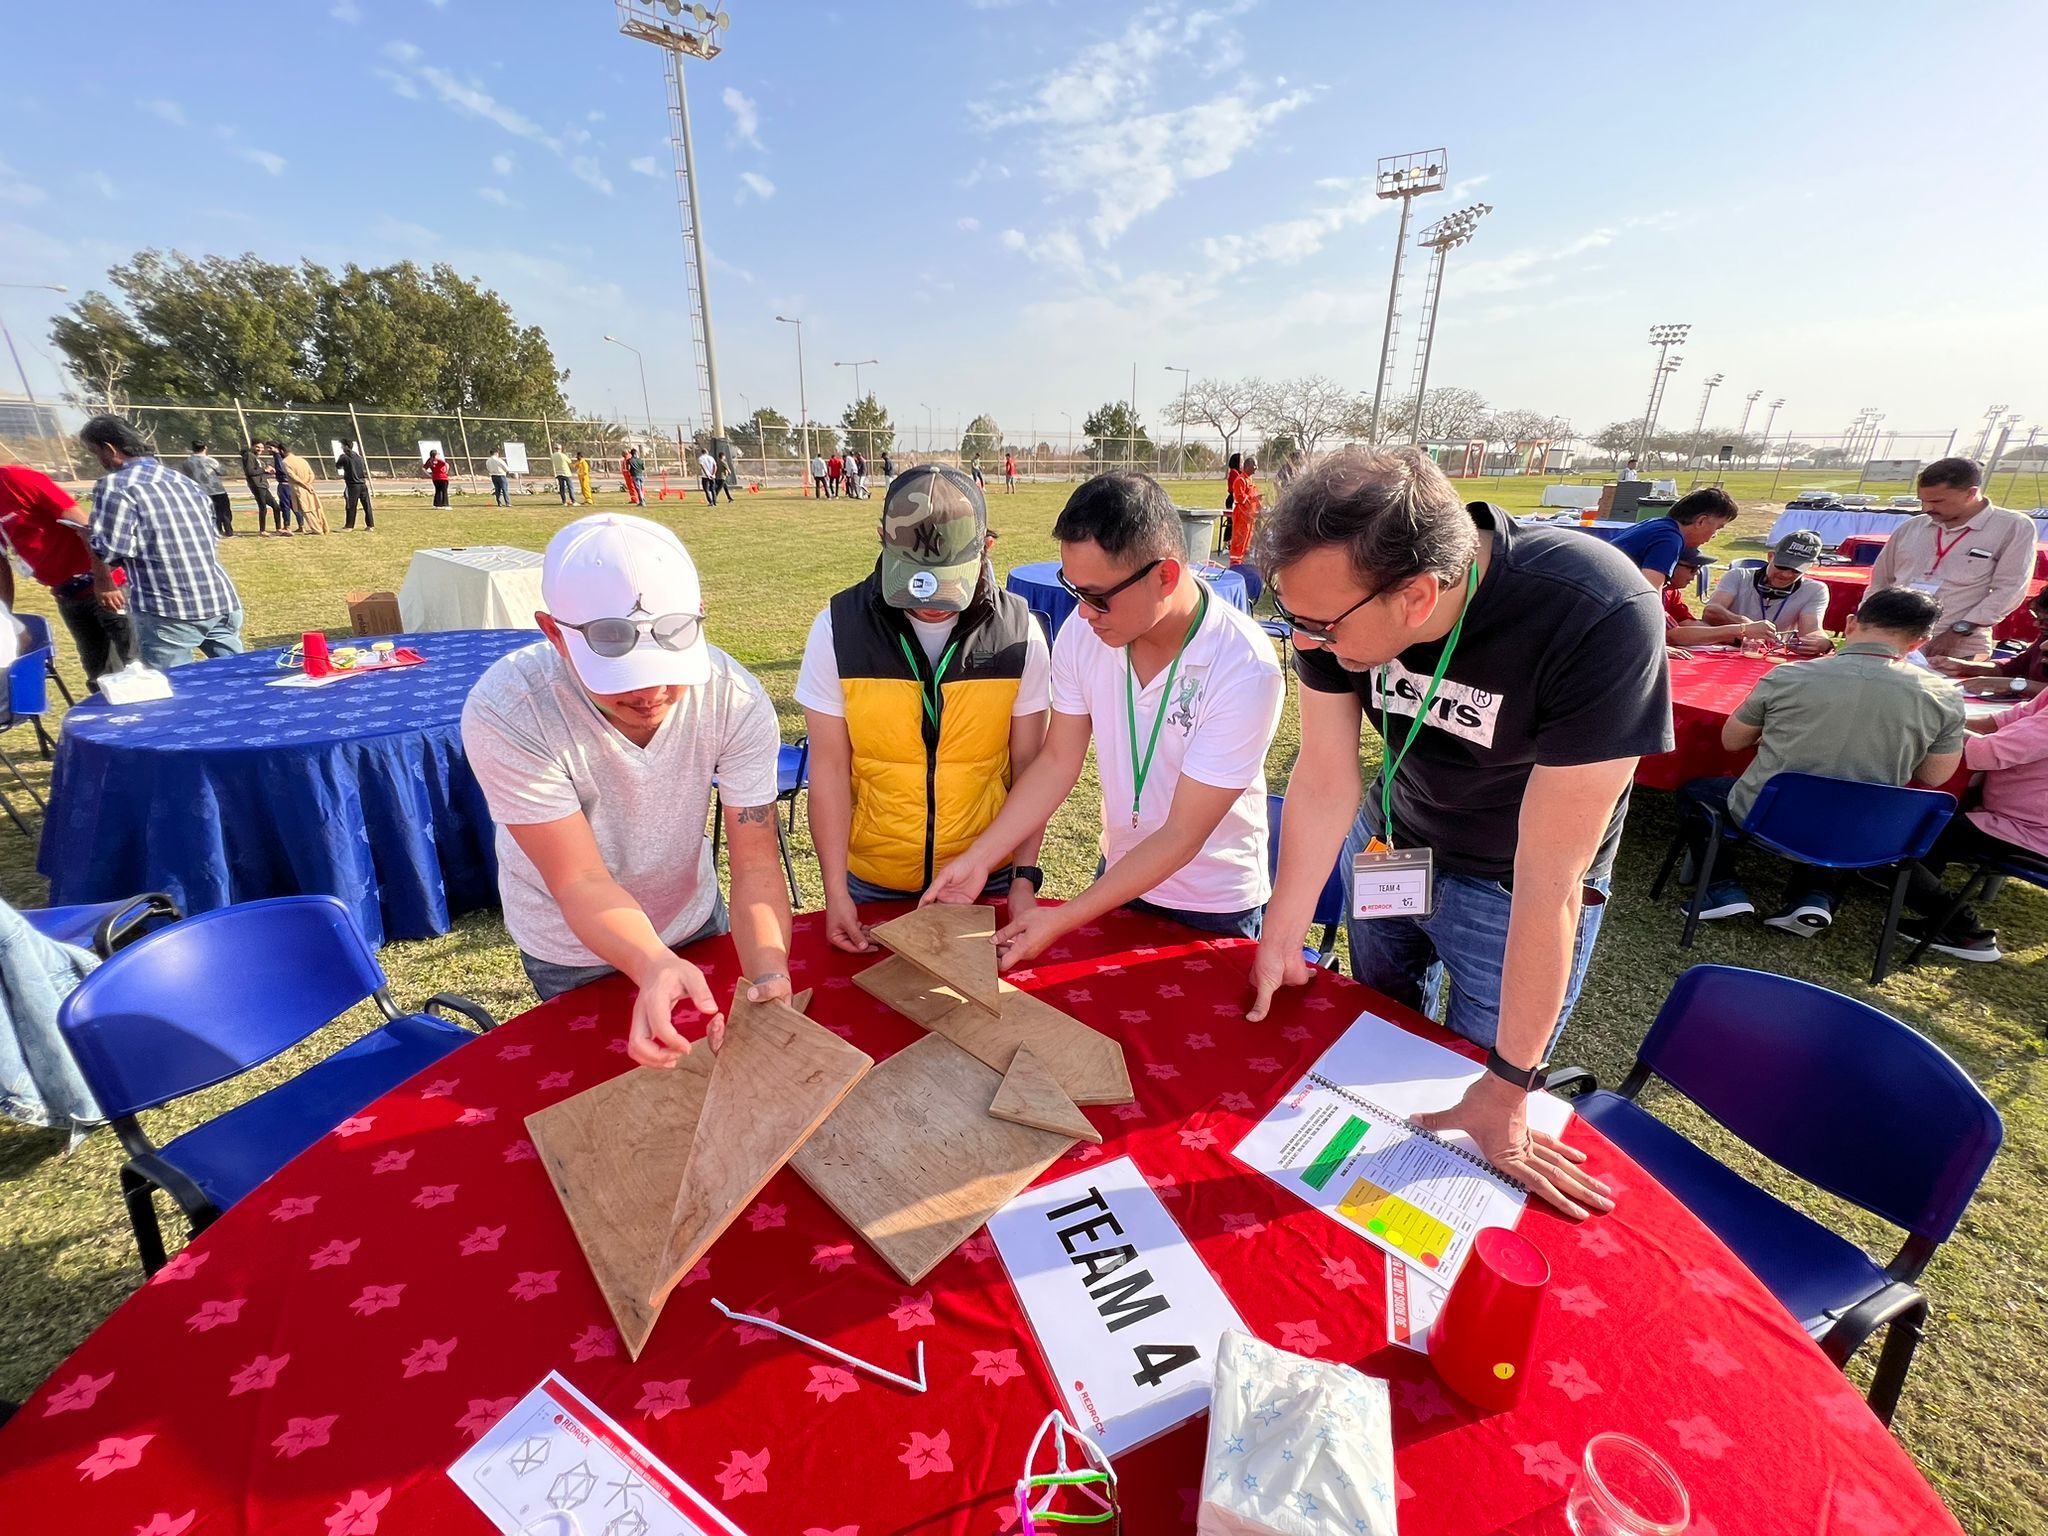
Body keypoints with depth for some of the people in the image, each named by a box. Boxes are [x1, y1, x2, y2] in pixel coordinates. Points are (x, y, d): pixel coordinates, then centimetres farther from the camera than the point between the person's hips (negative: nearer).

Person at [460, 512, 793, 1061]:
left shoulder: (735, 700, -28)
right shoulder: (505, 712, -33)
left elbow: (755, 862, -28)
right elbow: (582, 883, -32)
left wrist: (770, 981, -44)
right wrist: (654, 969, -51)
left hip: (695, 918, 2)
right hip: (572, 950, -2)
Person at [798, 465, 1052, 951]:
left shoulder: (1019, 634, -12)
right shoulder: (838, 629, -13)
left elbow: (1029, 767, -6)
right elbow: (830, 769, -9)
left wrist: (1024, 878, -9)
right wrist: (835, 890, -9)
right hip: (872, 882, 0)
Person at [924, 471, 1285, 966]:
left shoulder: (1244, 671, -30)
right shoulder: (1083, 632, -16)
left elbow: (1181, 836, -27)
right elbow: (1058, 762, -5)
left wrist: (1062, 921, -27)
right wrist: (978, 859, -11)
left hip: (1213, 906, -4)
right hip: (1120, 873, 4)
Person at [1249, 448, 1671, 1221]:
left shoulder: (1599, 620, -37)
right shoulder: (1338, 592, -25)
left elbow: (1548, 879, -33)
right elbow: (1324, 778, -16)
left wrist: (1506, 1091, -23)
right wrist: (1280, 940, -11)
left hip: (1515, 883, -4)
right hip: (1391, 840, 4)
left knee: (1477, 1112, 10)